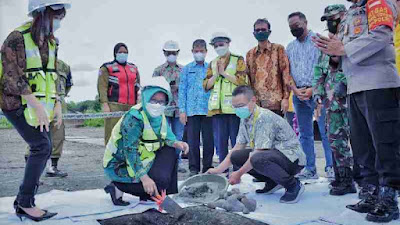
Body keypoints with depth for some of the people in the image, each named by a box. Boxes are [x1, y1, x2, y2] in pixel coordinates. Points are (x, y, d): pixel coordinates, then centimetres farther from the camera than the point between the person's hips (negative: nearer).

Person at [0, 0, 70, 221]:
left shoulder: (50, 43, 9)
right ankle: (26, 202, -3)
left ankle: (23, 202, 15)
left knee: (44, 149, 4)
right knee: (42, 146, -16)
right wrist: (37, 106, -26)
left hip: (38, 105, 8)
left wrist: (57, 105, 5)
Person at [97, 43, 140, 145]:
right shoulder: (107, 68, 6)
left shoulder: (134, 68, 21)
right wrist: (104, 104, -14)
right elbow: (102, 87, -3)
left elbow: (137, 87, 23)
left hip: (131, 106, 5)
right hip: (114, 106, -4)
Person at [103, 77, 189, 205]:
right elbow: (130, 151, -30)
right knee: (160, 180, -21)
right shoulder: (134, 118, -25)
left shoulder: (160, 116, 3)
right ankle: (118, 188, -9)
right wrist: (144, 177, -36)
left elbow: (167, 136, 10)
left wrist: (176, 143, -15)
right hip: (120, 166, -9)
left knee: (170, 151, 1)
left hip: (141, 159, 9)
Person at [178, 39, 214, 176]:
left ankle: (207, 168, 14)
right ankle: (194, 168, 12)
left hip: (208, 110, 0)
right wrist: (182, 110, -2)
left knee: (209, 140, 2)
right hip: (192, 110, 0)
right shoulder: (187, 69, 9)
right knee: (192, 141, 1)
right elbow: (182, 90, 6)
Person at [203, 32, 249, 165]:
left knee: (236, 141, -1)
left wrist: (224, 72, -8)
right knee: (220, 141, 7)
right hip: (218, 108, 4)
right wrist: (216, 74, -6)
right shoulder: (212, 63, 18)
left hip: (234, 106, -4)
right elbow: (206, 86, 10)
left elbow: (242, 80, -8)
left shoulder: (238, 60, 6)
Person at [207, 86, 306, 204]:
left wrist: (239, 174, -16)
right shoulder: (245, 119, 6)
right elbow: (238, 148, 8)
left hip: (292, 157, -9)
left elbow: (259, 151, -24)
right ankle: (272, 183, 11)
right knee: (235, 156, -2)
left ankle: (294, 185, -13)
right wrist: (218, 170, 1)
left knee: (258, 159, -36)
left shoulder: (264, 117, -22)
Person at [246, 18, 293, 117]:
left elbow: (286, 74, 0)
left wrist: (286, 98, -8)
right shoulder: (250, 54, 16)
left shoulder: (278, 49, 6)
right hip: (255, 103, 3)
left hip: (275, 102, -3)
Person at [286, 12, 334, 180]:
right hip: (298, 95, 5)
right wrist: (295, 90, -4)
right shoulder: (290, 47, 18)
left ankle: (331, 167, 0)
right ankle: (310, 169, 12)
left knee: (325, 131, -7)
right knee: (305, 133, 6)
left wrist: (313, 89, -13)